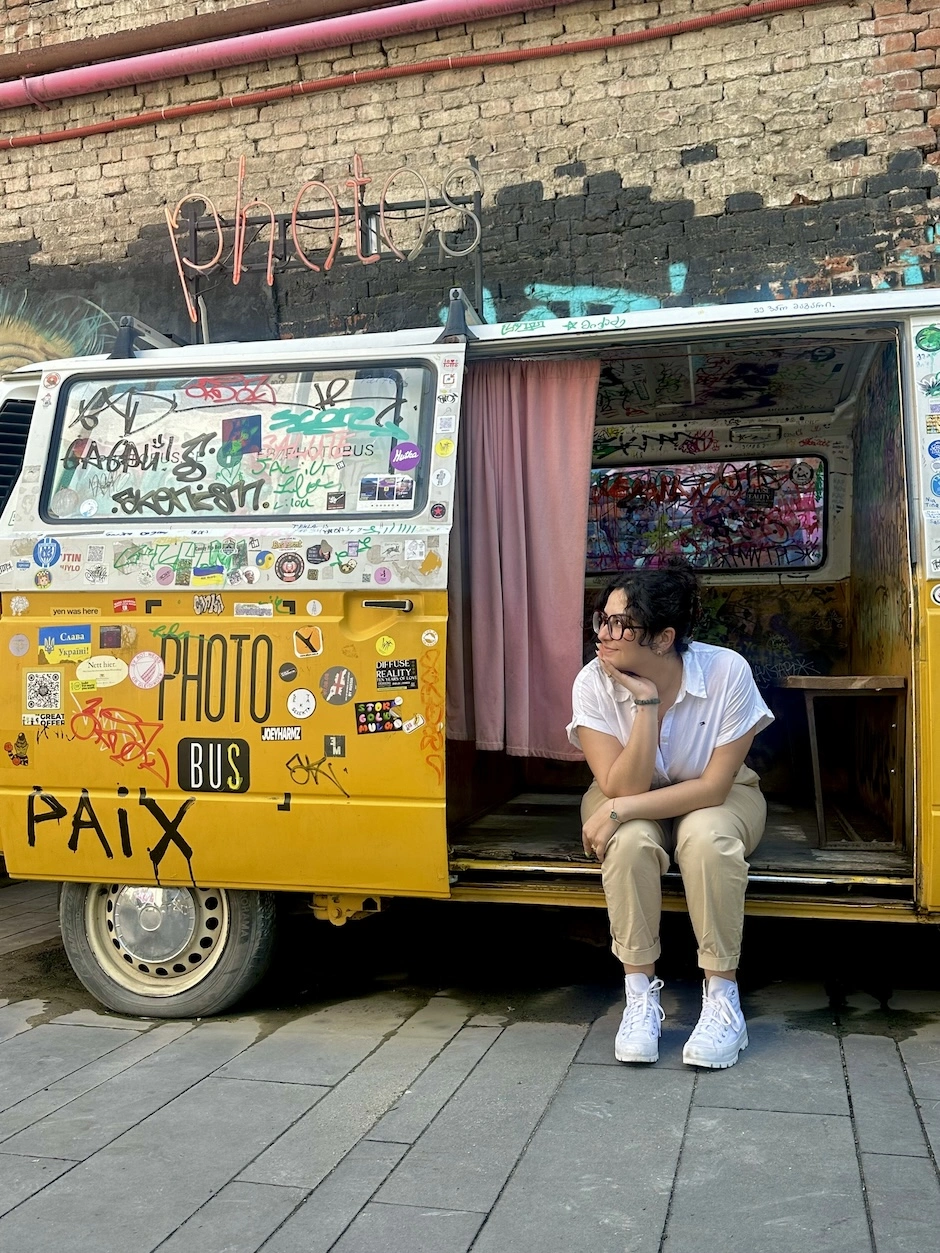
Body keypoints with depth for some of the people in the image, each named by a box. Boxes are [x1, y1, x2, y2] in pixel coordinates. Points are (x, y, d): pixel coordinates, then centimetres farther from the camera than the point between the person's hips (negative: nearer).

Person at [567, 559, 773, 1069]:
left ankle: (722, 997, -19)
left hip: (715, 799, -1)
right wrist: (645, 703, -36)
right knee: (630, 840, -33)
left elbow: (714, 786, -25)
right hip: (632, 806, 1)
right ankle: (640, 994, -17)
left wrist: (621, 809, -33)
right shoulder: (594, 683, -23)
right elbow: (622, 788, -28)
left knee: (707, 836, -34)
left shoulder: (727, 672, -27)